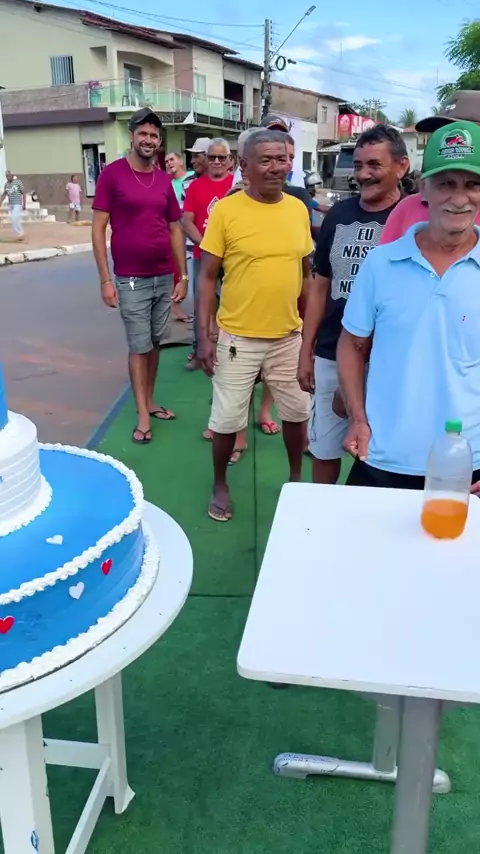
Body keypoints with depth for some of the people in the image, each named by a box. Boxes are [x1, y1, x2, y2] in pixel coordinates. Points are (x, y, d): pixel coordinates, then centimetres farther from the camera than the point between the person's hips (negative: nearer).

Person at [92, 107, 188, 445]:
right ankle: (142, 415, 10)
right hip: (131, 280, -4)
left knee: (156, 343, 11)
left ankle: (150, 401, 25)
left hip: (164, 278, 5)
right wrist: (105, 279, -12)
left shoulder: (165, 180, 8)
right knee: (139, 347, 1)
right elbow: (98, 229, -7)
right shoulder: (112, 174, -6)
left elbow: (175, 230, 12)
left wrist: (183, 276, 7)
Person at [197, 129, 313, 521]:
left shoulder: (299, 209, 3)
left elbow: (306, 273, 12)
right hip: (238, 338, -4)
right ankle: (220, 484, 31)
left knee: (297, 412, 16)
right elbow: (207, 277, -6)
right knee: (227, 419, 6)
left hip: (289, 336, 4)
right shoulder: (225, 210, -9)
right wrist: (204, 335, -10)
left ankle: (296, 478, 39)